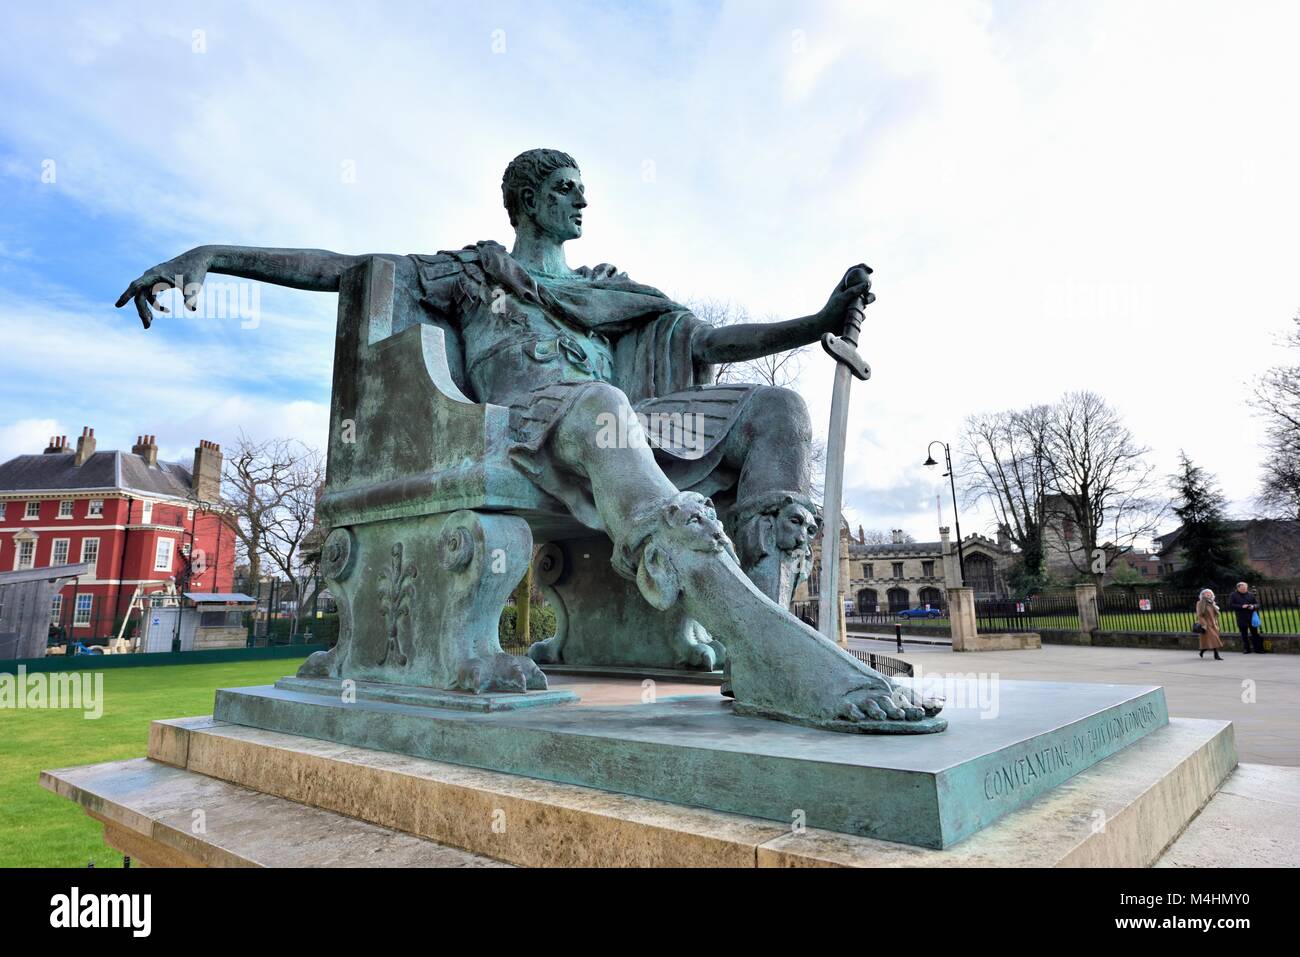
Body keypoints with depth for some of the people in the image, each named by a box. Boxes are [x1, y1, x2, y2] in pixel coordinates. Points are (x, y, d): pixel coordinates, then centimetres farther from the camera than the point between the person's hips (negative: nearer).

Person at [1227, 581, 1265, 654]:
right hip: (1241, 618, -1)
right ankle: (1246, 649, 11)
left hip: (1251, 617, 2)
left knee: (1255, 633, 3)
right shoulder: (1233, 595, 1)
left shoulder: (1251, 594, 8)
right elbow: (1230, 605, -6)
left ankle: (1258, 649, 8)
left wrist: (1253, 606, -13)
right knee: (1244, 634, 4)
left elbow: (1257, 604, 10)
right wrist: (1241, 606, -16)